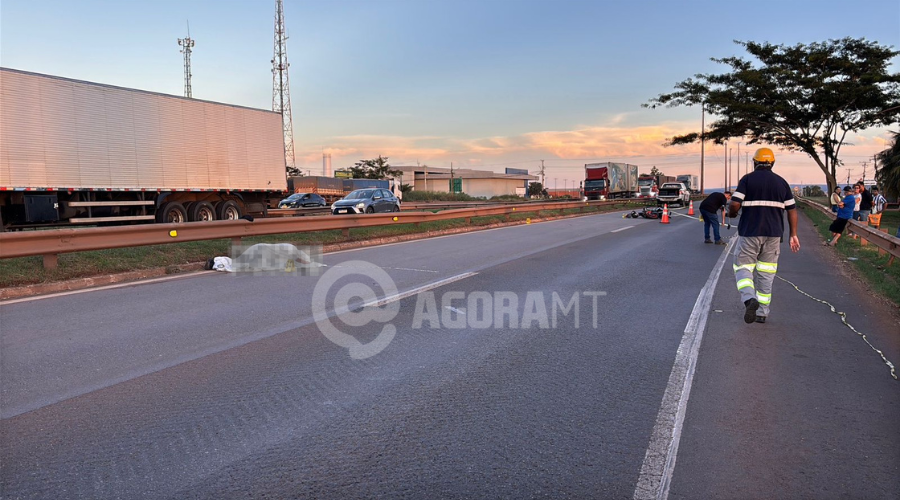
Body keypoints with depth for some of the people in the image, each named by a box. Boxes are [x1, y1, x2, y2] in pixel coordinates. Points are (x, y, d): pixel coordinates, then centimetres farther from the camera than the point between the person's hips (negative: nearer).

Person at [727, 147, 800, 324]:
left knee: (743, 267, 5)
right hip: (773, 234, 4)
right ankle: (762, 313, 16)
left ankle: (750, 299, -23)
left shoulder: (747, 179, -3)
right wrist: (793, 234, 12)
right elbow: (792, 209, 8)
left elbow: (735, 204, -13)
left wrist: (731, 213, 9)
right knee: (766, 274, 12)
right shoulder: (781, 182, 9)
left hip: (750, 233, -4)